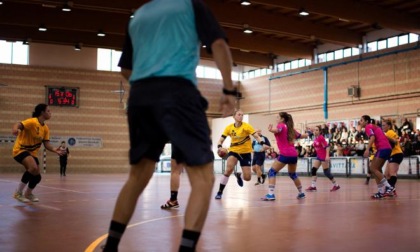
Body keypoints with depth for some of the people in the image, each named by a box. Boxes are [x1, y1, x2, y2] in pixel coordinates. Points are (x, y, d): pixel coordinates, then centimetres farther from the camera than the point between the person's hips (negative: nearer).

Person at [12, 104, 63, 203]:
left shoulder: (45, 128, 3)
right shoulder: (32, 122, -20)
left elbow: (47, 144, 2)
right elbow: (18, 125, -35)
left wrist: (56, 150, -16)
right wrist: (15, 129, -59)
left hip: (32, 153, 8)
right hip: (20, 150, -8)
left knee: (37, 176, 7)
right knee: (33, 167, -33)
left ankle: (28, 193, 37)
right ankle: (18, 193, -18)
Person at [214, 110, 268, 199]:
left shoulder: (246, 126, -13)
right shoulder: (229, 127, -6)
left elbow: (257, 136, -20)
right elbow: (221, 140, -3)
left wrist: (263, 144, -39)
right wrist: (219, 147, -25)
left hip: (245, 152, 0)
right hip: (234, 151, 0)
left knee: (247, 178, -5)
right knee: (229, 169, -28)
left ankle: (238, 175, 35)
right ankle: (220, 192, -15)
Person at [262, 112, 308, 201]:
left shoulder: (281, 126, -1)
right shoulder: (290, 128, 18)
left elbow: (276, 130, -27)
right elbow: (300, 136, 33)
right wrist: (307, 135, 50)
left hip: (285, 155, -7)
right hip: (293, 154, 7)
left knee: (272, 172, -2)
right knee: (293, 174, 27)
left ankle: (270, 194, -14)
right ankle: (301, 193, 35)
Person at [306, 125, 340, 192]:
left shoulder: (321, 138, -16)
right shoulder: (315, 139, 7)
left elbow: (327, 146, -21)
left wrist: (327, 156, -29)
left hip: (324, 157, -8)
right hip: (318, 156, 8)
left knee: (326, 172, -3)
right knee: (313, 170, -2)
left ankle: (336, 185, 12)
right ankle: (313, 186, -1)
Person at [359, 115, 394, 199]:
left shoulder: (368, 127, -4)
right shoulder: (374, 126, 24)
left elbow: (372, 137, -20)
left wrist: (367, 149, -29)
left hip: (383, 148, -9)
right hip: (385, 148, 9)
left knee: (373, 169, -7)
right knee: (376, 169, 9)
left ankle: (389, 187, -9)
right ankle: (381, 191, 6)